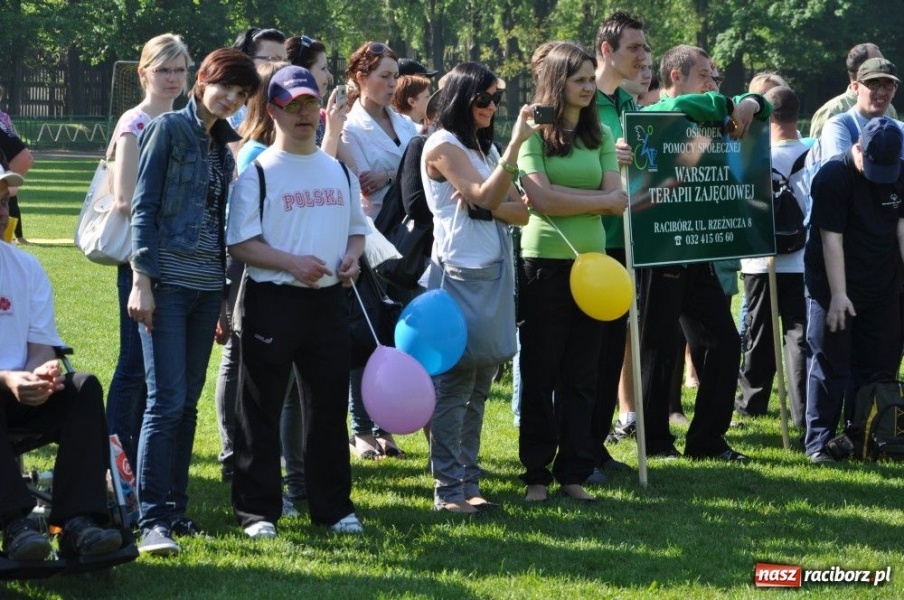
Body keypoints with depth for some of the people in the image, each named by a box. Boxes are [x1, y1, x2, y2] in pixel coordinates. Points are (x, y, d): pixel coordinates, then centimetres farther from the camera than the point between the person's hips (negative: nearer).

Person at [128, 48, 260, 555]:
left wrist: (225, 302, 16)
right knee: (167, 401, -11)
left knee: (188, 403, 8)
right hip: (168, 282, -6)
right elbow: (144, 206, -8)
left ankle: (175, 508, 13)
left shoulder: (224, 147, 15)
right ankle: (153, 519, -11)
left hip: (207, 286, 6)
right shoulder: (169, 128, -4)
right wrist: (142, 280, -15)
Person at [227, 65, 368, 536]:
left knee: (331, 404, 9)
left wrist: (351, 258, 0)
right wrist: (293, 263, -19)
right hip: (272, 301, -5)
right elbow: (240, 242, -9)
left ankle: (333, 506, 19)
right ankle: (257, 510, 5)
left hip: (329, 301, 5)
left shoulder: (338, 170, 13)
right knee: (262, 409, -1)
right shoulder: (258, 172, -4)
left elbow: (357, 228, 22)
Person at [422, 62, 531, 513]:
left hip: (495, 273, 8)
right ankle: (448, 488, -6)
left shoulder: (486, 149, 18)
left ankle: (468, 480, 13)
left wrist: (485, 205, -11)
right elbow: (486, 197, -18)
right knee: (454, 385, -8)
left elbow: (520, 211, 10)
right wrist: (516, 144, -24)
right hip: (459, 273, -8)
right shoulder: (444, 146, -6)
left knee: (478, 387, 9)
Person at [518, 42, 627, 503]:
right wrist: (598, 199, -5)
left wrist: (566, 197, -12)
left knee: (582, 375, 7)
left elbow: (617, 200, 2)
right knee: (540, 374, 3)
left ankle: (574, 473, 13)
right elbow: (541, 199, -14)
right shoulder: (534, 132, -3)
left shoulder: (600, 135, 11)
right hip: (544, 262, -4)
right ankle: (536, 474, 10)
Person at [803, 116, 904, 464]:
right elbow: (831, 239, -18)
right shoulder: (833, 177, -16)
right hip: (834, 286, -5)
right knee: (830, 366, -6)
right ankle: (818, 442, -4)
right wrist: (838, 295, -20)